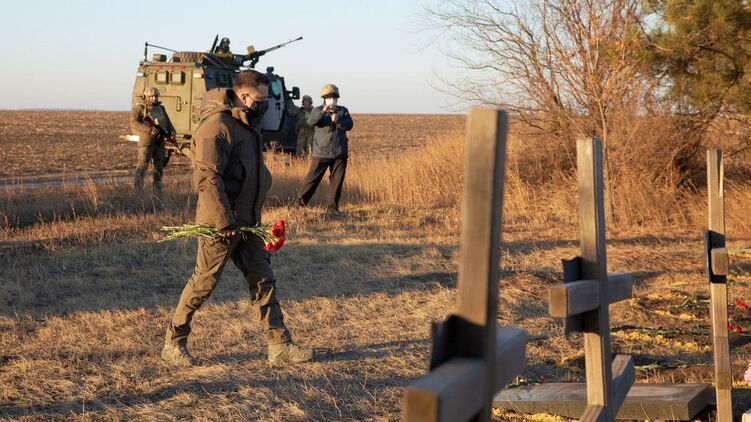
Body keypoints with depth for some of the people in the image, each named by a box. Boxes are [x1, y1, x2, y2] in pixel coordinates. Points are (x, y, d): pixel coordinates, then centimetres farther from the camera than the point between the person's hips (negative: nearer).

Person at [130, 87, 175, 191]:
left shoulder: (160, 108, 15)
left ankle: (157, 189, 16)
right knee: (143, 164, -11)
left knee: (159, 165, 8)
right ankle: (137, 189, -12)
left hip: (160, 140, 6)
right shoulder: (139, 108, -5)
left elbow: (167, 122, 18)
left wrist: (172, 132, -2)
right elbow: (134, 124, -16)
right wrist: (150, 129, -25)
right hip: (146, 140, -6)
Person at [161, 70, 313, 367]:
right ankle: (173, 344, 16)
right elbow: (206, 177, -25)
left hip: (247, 221, 9)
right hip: (220, 223, -9)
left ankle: (280, 346, 13)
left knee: (263, 280, 8)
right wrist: (225, 221, -24)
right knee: (203, 282, 1)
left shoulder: (246, 123, 14)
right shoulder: (217, 125, -19)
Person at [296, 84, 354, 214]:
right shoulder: (318, 110, 4)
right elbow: (310, 121, -16)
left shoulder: (343, 111, 11)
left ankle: (333, 207, 12)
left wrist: (337, 121, -22)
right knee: (313, 177, -3)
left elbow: (349, 125, -3)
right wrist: (323, 111, -30)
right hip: (321, 152, -3)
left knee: (337, 180, 4)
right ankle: (301, 202, 5)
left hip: (340, 153, 3)